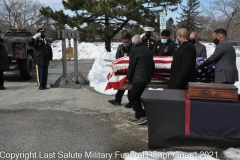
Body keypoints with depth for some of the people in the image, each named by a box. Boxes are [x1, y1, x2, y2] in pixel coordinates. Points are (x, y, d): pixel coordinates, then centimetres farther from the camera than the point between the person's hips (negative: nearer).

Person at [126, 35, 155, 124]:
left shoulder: (134, 51, -8)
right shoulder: (148, 51, 17)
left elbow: (131, 66, -7)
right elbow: (152, 66, 18)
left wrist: (128, 78, 6)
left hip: (138, 78, -9)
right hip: (147, 78, 9)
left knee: (132, 96, -2)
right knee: (136, 97, 16)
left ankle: (142, 115, -4)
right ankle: (138, 116, 20)